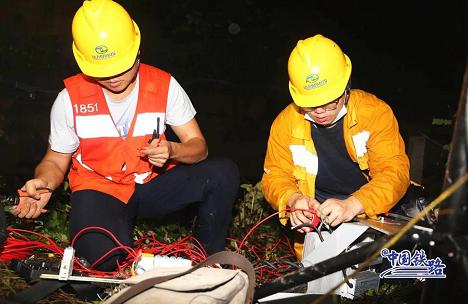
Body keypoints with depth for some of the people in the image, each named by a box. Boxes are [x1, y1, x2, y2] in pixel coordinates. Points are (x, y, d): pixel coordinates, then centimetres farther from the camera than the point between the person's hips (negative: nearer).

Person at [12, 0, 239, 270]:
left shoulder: (164, 86, -6)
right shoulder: (70, 98, -7)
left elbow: (198, 146, -2)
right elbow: (56, 161, 4)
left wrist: (171, 151, -26)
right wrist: (43, 183, -20)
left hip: (153, 185, 3)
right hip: (99, 190, -2)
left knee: (225, 172, -23)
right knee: (104, 255, -37)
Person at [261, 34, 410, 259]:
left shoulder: (375, 112, -6)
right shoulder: (285, 123, 0)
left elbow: (394, 171, -13)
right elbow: (275, 176, 5)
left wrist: (352, 205, -31)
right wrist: (293, 199, -20)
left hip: (372, 214, 1)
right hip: (318, 222, 0)